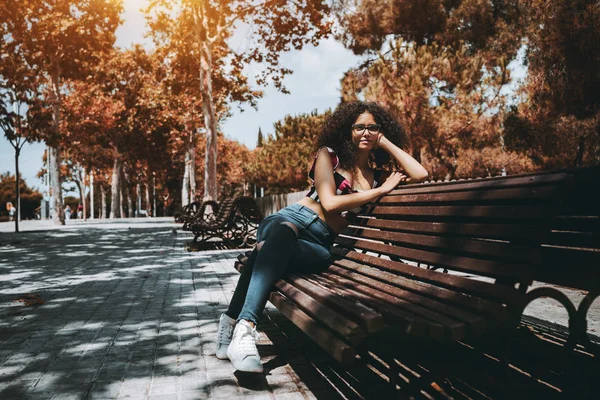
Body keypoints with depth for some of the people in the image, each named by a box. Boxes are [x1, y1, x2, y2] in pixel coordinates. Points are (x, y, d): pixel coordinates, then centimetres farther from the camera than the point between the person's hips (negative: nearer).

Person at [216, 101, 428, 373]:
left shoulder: (378, 174, 20)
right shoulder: (329, 154, 11)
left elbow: (421, 175, 5)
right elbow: (329, 202, -3)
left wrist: (386, 142, 9)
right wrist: (379, 191, 0)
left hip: (323, 245, 1)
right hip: (294, 218, -1)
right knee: (280, 233, -41)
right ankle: (244, 329, -47)